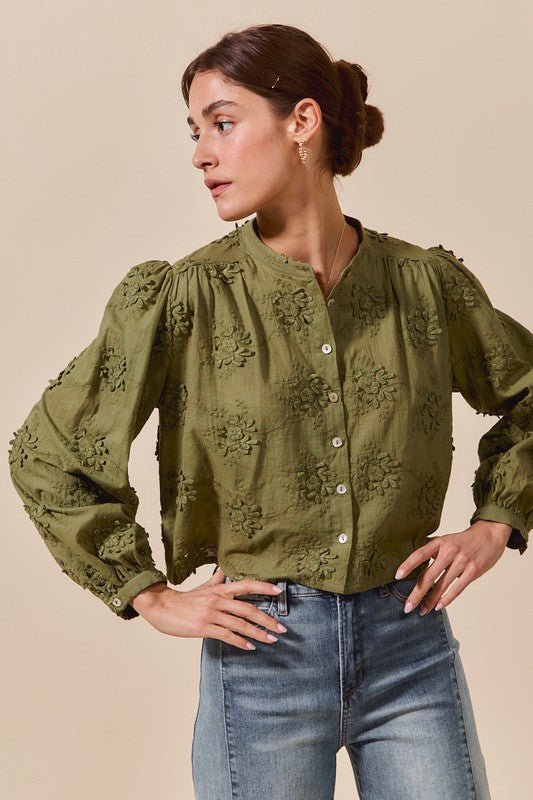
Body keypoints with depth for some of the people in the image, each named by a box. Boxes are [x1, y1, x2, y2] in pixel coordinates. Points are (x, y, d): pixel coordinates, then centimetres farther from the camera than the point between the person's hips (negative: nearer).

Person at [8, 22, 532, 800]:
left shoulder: (426, 283, -2)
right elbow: (46, 453, -2)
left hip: (412, 646, 2)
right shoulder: (181, 300, -8)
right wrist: (150, 596, -3)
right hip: (265, 648, -1)